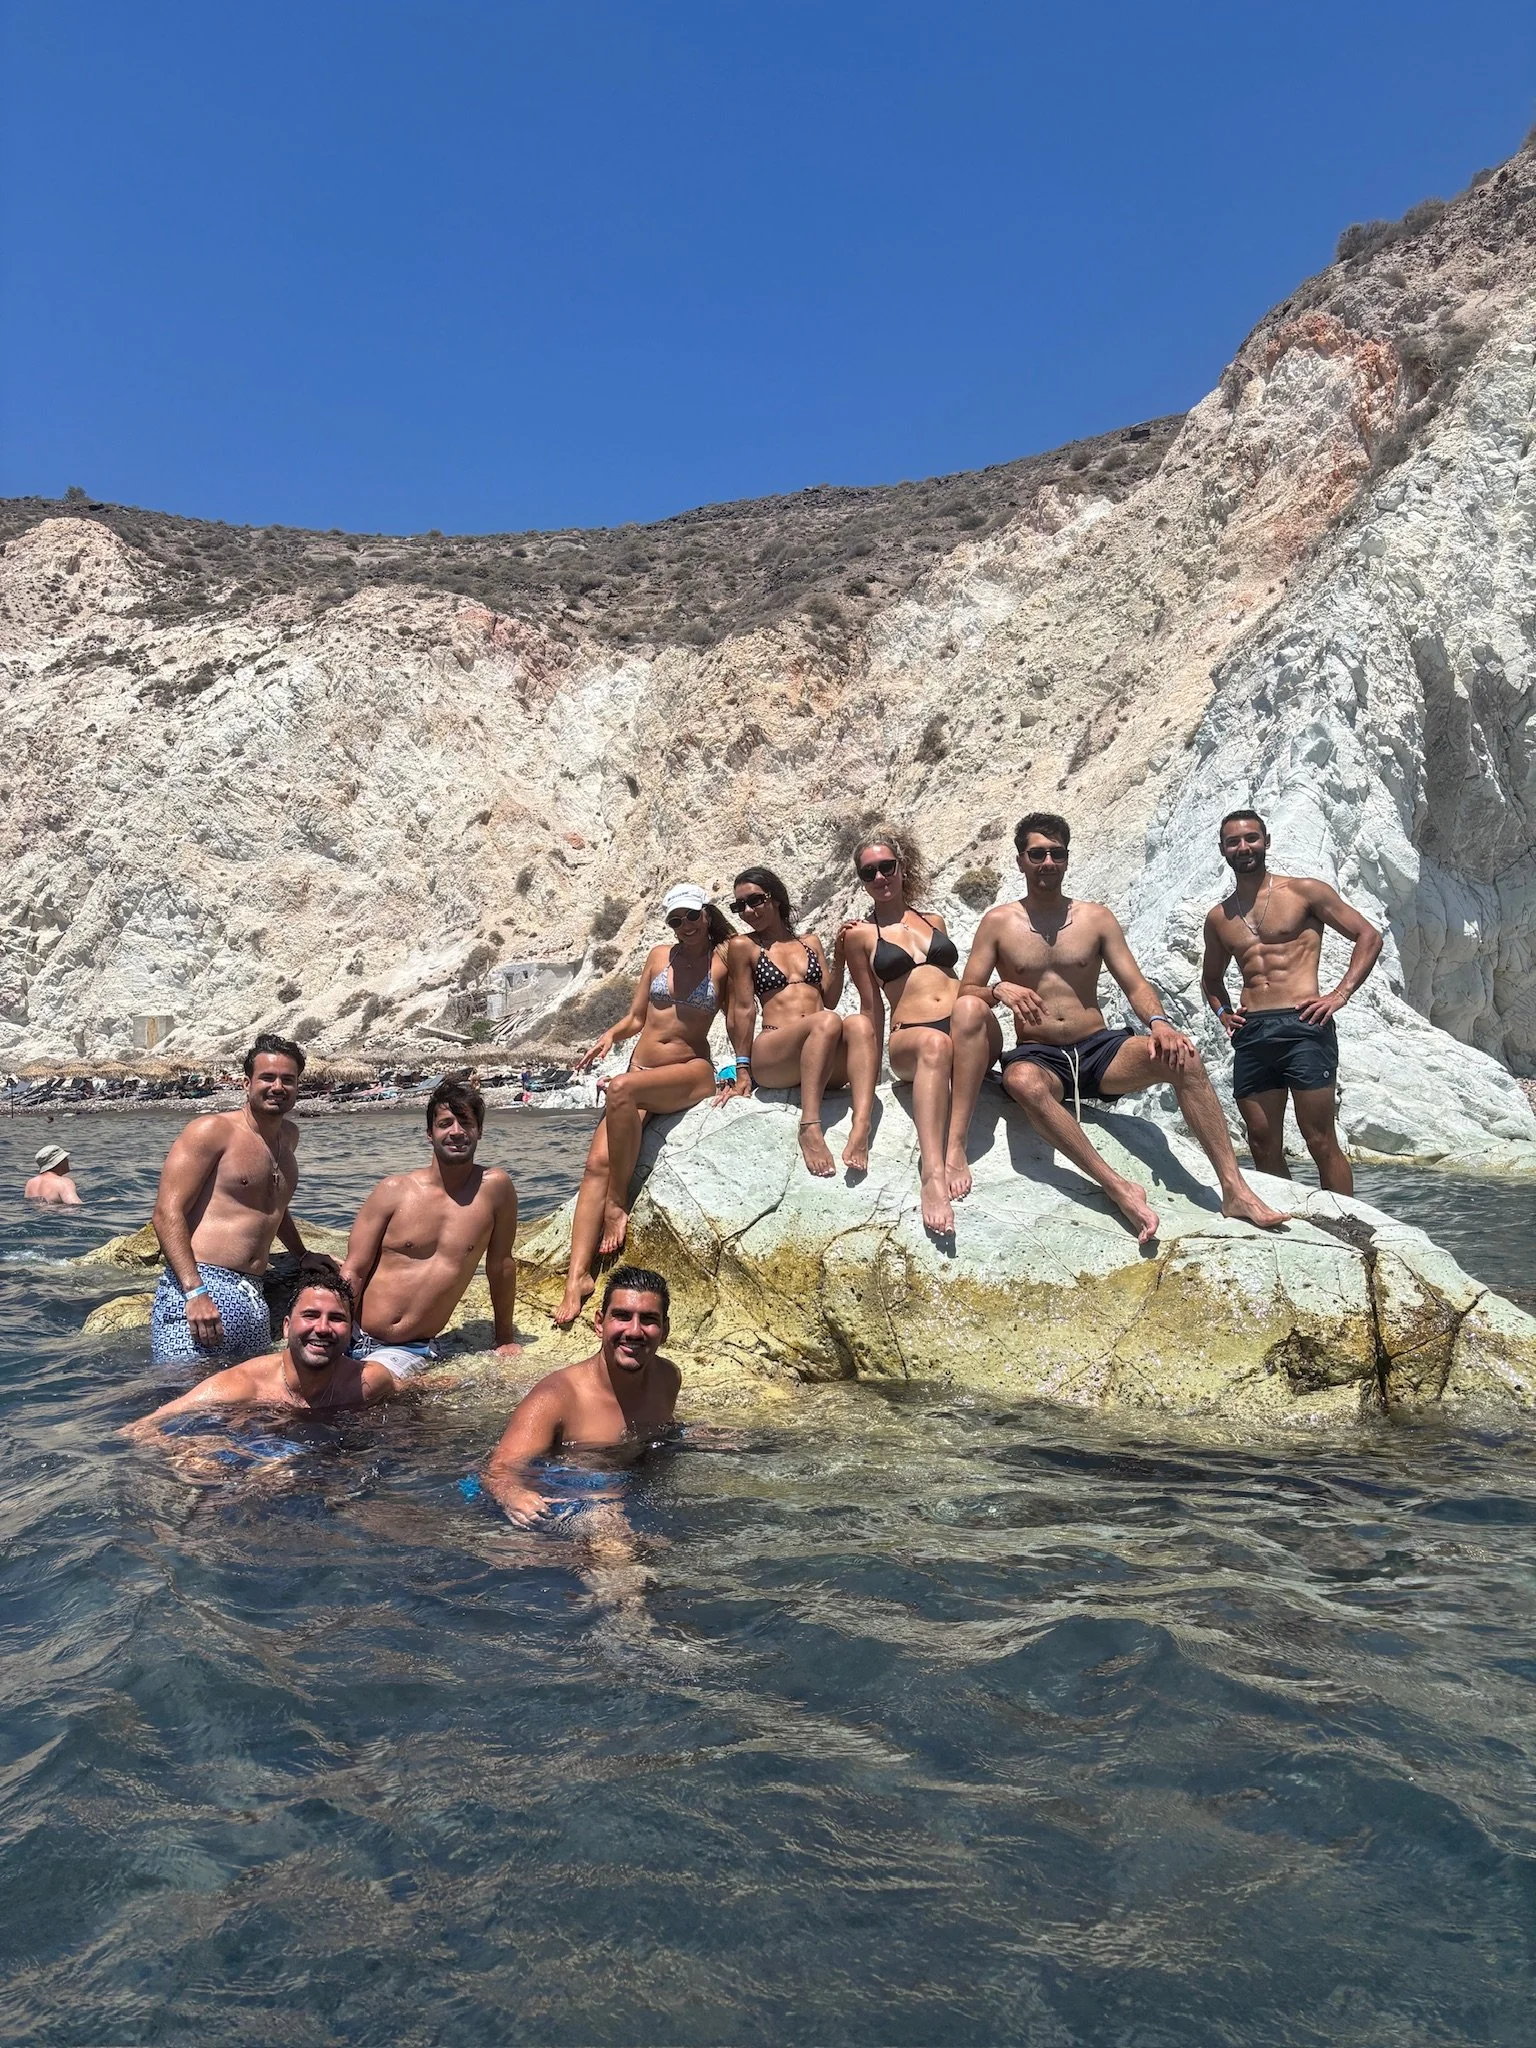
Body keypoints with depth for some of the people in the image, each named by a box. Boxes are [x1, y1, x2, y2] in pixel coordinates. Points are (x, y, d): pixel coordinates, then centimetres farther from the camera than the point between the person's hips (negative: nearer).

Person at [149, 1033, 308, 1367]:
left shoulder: (289, 1136, 19)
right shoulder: (212, 1131, -3)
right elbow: (167, 1212, -11)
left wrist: (303, 1256, 33)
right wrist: (195, 1293, -20)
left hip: (253, 1298, 7)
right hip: (196, 1290, -7)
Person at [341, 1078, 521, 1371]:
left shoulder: (494, 1187, -6)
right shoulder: (394, 1190, -3)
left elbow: (500, 1264, 5)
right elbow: (353, 1272, -2)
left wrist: (506, 1339, 12)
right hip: (354, 1337, 2)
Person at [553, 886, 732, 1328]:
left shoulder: (725, 960, 2)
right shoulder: (659, 956, 14)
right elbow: (636, 1018, 17)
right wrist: (611, 1035, -3)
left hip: (691, 1072, -4)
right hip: (641, 1074, 5)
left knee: (622, 1089, -36)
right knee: (597, 1162, -18)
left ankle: (617, 1205, -23)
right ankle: (578, 1275, -24)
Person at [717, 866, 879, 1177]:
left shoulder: (810, 941, 23)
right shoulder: (743, 946, 11)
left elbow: (829, 1000, 17)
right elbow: (744, 1009, 6)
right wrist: (742, 1072, 1)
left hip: (826, 1063, 4)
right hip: (771, 1059, -4)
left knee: (860, 1023, -31)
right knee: (827, 1022, -35)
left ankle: (861, 1128, -51)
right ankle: (810, 1127, -44)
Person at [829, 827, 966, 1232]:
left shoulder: (934, 920, 24)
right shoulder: (859, 934, 14)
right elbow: (871, 1006, 14)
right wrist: (871, 1069, 12)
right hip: (911, 1038, -2)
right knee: (934, 1044, -42)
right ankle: (932, 1173, -60)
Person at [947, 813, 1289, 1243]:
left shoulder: (1097, 918, 9)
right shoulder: (998, 923, 4)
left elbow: (1135, 984, 3)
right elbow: (965, 994, 0)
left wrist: (1158, 1023, -18)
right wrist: (999, 989, -23)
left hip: (1099, 1050, 2)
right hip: (1039, 1057, -2)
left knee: (1182, 1058, -27)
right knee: (1022, 1081, -40)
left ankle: (1235, 1190, -25)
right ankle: (1120, 1189, -41)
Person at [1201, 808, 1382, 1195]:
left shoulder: (1304, 891, 5)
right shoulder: (1218, 918, 17)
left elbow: (1369, 936, 4)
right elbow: (1211, 978, 33)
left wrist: (1339, 995, -6)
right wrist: (1222, 1012, 12)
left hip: (1303, 1027, -5)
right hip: (1251, 1036, 5)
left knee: (1320, 1141, -6)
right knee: (1263, 1146, 5)